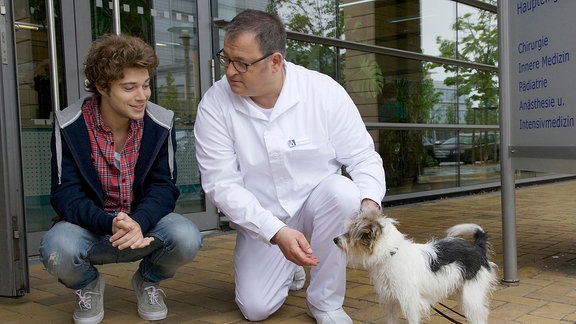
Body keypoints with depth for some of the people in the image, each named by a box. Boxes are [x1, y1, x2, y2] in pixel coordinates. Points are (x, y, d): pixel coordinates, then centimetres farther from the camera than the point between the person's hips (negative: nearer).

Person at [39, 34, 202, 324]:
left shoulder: (161, 123, -9)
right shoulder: (69, 126, -12)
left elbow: (163, 187, -9)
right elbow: (65, 194, -15)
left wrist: (139, 223, -32)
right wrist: (111, 225, -35)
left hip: (145, 223, 1)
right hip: (91, 226, -1)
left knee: (187, 238, -30)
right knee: (57, 250, -34)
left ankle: (148, 281, 8)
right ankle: (89, 286, 6)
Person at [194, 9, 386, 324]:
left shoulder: (324, 91, -17)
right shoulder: (214, 104, -16)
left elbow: (362, 156, -10)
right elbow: (221, 183, -18)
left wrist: (370, 202, -31)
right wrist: (276, 232, -29)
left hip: (319, 204, 0)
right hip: (261, 221, 1)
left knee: (344, 191, -33)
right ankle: (288, 268, 25)